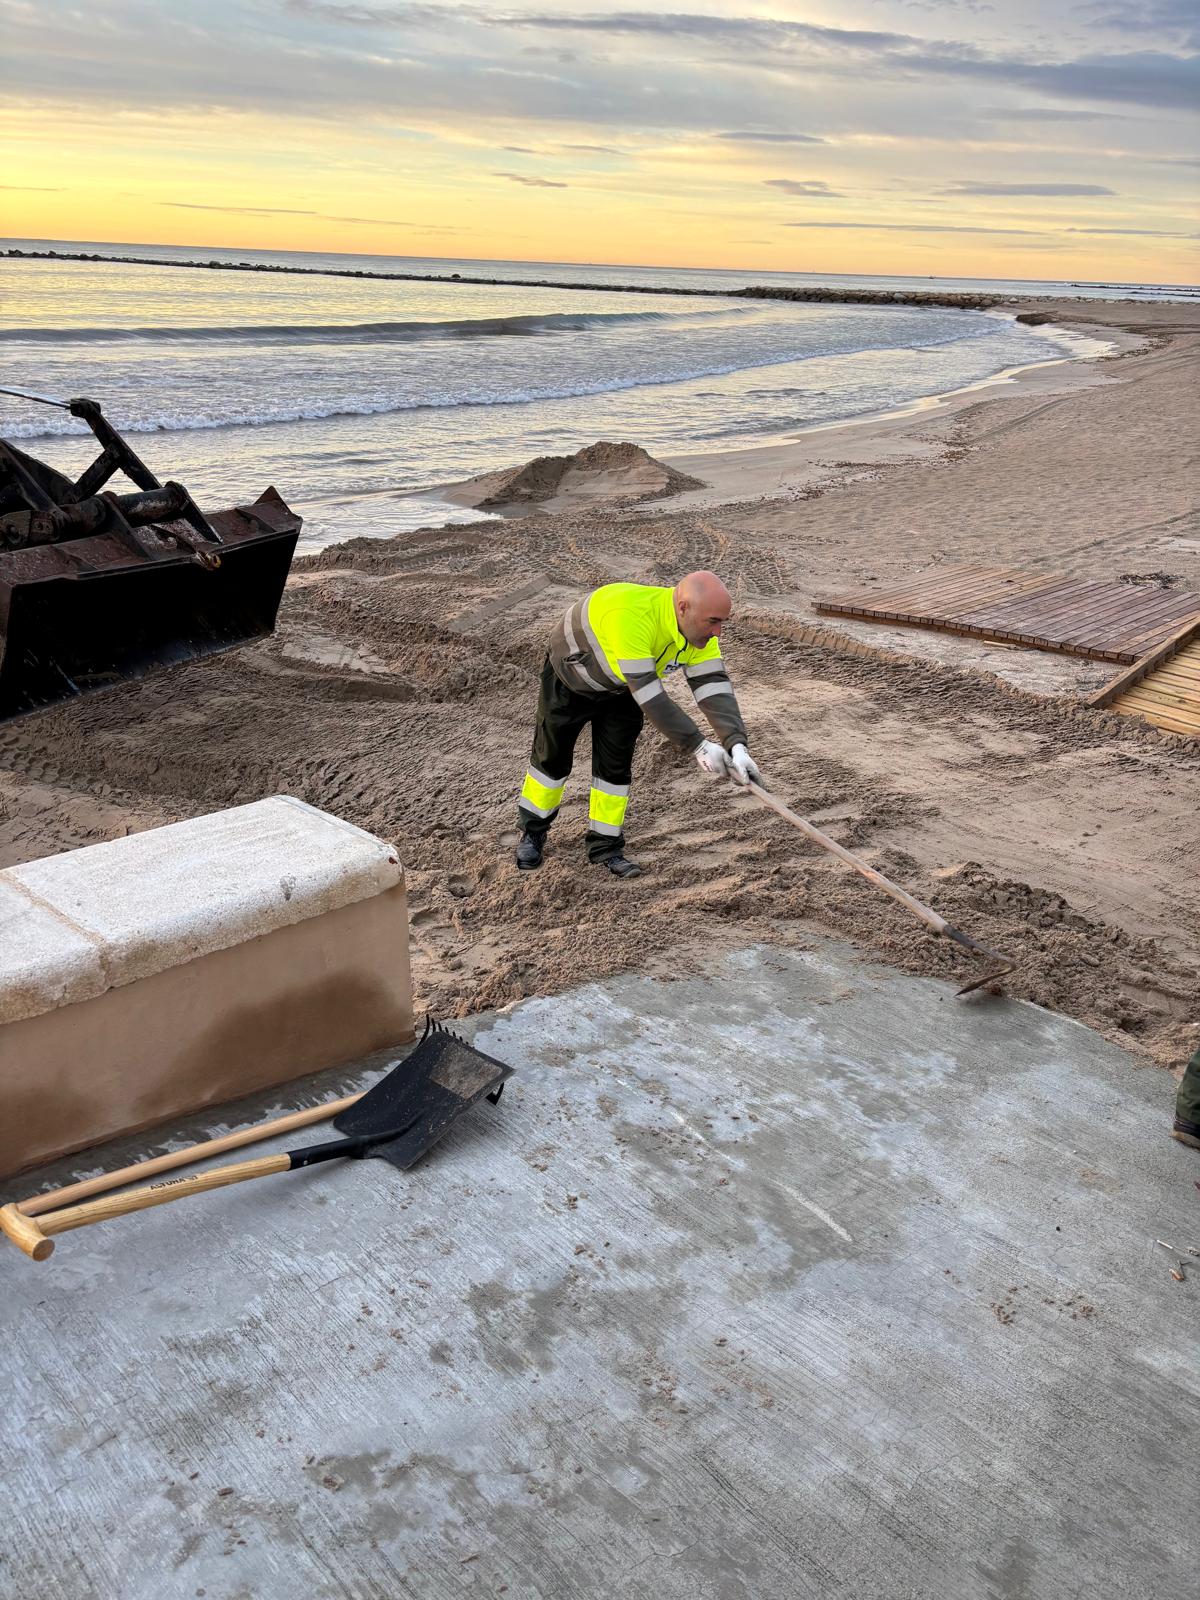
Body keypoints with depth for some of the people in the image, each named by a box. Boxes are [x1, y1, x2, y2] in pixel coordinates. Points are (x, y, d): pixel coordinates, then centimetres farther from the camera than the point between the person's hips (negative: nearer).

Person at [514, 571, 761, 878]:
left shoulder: (700, 630, -24)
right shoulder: (630, 615, -46)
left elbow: (715, 686, -26)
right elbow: (649, 696, -45)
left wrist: (736, 744, -41)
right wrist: (697, 746, -43)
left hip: (620, 689, 5)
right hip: (569, 680, -5)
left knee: (616, 767, 4)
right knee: (552, 757, 10)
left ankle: (605, 846, 19)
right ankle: (533, 832, 31)